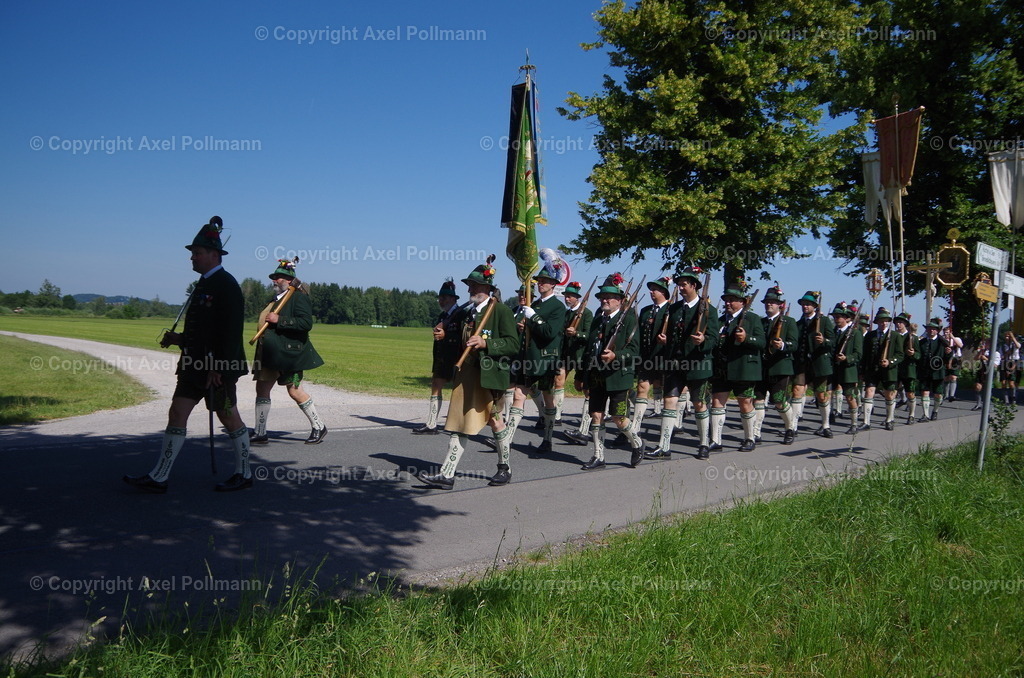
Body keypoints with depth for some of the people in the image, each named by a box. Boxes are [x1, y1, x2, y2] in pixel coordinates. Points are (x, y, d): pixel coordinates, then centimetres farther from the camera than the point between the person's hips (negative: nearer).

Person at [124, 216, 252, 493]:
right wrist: (180, 339, 10)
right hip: (195, 364, 10)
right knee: (177, 414, 6)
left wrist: (218, 367, -23)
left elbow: (232, 331, -21)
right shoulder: (203, 284, 15)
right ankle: (158, 478, 9)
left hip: (219, 367, -9)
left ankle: (243, 475, 18)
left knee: (229, 418, 3)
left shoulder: (226, 285, -14)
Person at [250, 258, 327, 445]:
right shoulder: (277, 298, 17)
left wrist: (279, 320, -24)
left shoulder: (298, 297, -10)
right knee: (262, 388, 6)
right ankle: (260, 434, 12)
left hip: (289, 353, -9)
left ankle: (319, 427, 13)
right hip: (270, 354, 9)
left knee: (294, 391, -3)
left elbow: (306, 323, -23)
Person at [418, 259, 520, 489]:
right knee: (458, 423, 2)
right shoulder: (470, 312, 17)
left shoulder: (501, 310, -8)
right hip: (467, 375, 7)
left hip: (490, 375, -7)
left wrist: (485, 344, -23)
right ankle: (447, 474, 2)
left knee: (494, 421, 7)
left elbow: (513, 344, -15)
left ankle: (504, 468, 26)